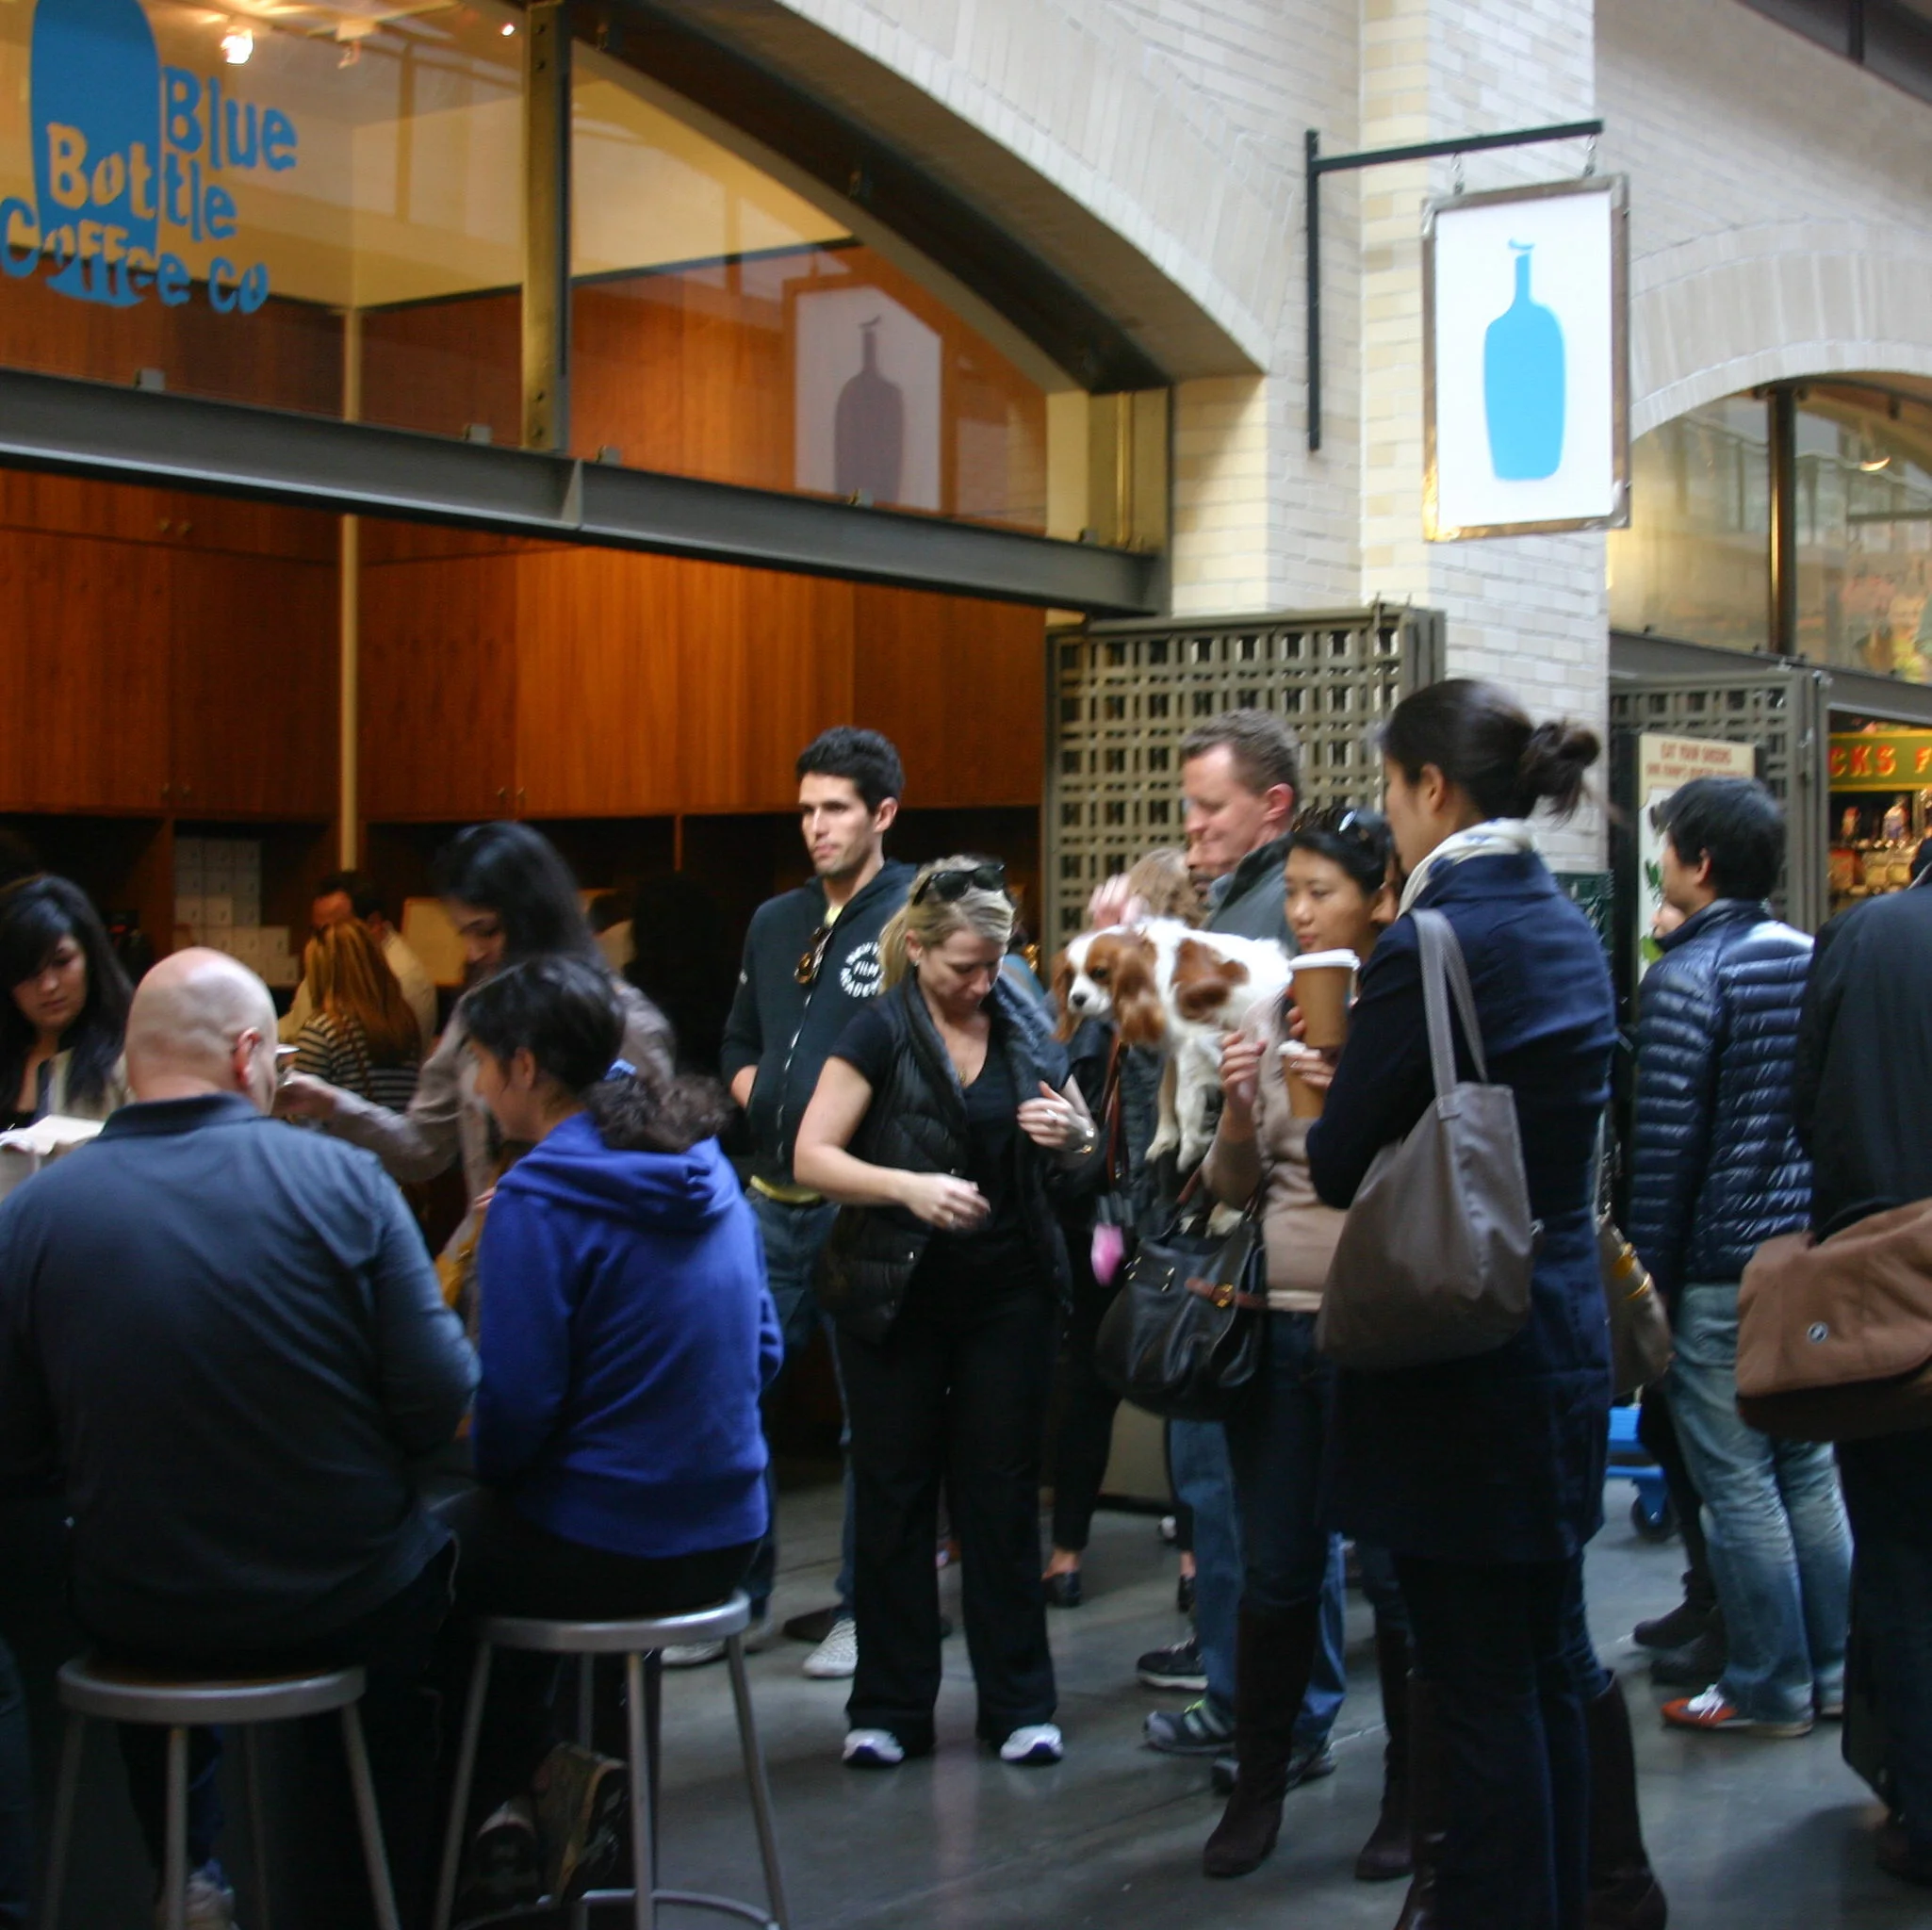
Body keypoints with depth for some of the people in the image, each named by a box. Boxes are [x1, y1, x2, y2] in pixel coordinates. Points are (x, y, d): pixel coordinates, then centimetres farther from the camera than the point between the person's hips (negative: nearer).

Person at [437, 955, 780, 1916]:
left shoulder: (540, 1201, -18)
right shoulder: (707, 1168, 4)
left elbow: (515, 1412, -18)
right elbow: (760, 1350, 11)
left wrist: (489, 1471, 3)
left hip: (607, 1548, -7)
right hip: (723, 1537, 7)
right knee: (487, 1533, 30)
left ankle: (543, 1775, 16)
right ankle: (523, 1804, 25)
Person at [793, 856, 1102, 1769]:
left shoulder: (1025, 1028, 6)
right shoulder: (881, 1033, -4)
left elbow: (1085, 1167, 13)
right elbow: (812, 1157, -11)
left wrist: (1074, 1138, -11)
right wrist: (909, 1187, -26)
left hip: (1009, 1294, 2)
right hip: (898, 1297, -2)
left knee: (1002, 1495, 6)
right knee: (893, 1496, 4)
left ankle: (1017, 1702, 14)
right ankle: (890, 1708, 13)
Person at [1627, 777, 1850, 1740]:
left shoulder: (1687, 975, -13)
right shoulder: (1815, 960, 8)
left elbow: (1666, 1143, -15)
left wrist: (1647, 1275, -8)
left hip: (1722, 1266, -7)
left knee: (1737, 1482, 1)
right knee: (1809, 1469, 15)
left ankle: (1770, 1688, 7)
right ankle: (1833, 1667, 22)